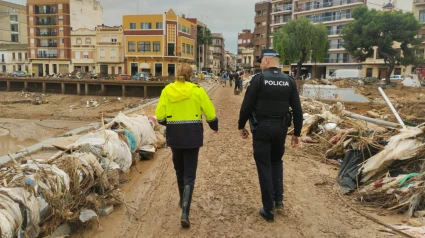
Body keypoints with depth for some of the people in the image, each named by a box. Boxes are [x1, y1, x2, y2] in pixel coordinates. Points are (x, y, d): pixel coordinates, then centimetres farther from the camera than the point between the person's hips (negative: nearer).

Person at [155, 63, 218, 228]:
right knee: (189, 174, 3)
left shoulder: (167, 90, -2)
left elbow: (160, 116, -4)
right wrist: (214, 127, 16)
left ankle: (183, 200, 41)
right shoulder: (197, 90, -6)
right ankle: (185, 213, -7)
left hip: (174, 134, 2)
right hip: (193, 135, -2)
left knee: (179, 170, 23)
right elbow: (210, 113, -4)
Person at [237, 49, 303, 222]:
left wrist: (241, 126, 4)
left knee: (264, 166, 5)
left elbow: (247, 105, -10)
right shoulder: (289, 81, 4)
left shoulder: (259, 79, -9)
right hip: (280, 128, 4)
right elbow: (297, 109, 3)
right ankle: (278, 198, 17)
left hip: (261, 127, -4)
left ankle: (268, 210, 11)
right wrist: (297, 133, 11)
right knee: (276, 161, 25)